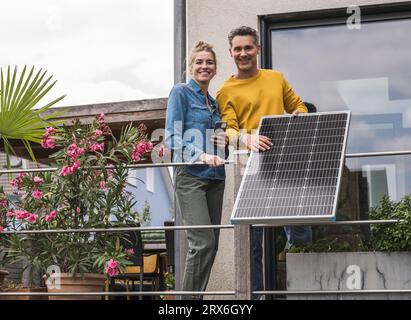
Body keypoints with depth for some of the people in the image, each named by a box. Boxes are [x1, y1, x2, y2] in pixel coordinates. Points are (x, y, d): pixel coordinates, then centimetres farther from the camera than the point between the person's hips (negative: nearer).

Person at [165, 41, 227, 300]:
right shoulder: (181, 92, -1)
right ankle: (190, 296, -10)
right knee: (203, 242, -17)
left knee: (211, 244, 5)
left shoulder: (214, 101, 20)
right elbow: (173, 137, -11)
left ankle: (196, 295, 12)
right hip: (190, 175, -7)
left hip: (215, 176, 7)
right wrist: (201, 155, -25)